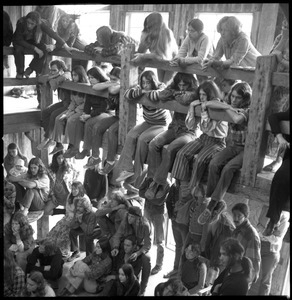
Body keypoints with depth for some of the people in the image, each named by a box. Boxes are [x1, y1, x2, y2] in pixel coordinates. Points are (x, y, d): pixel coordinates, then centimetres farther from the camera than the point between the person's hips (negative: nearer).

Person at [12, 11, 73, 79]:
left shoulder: (42, 24, -31)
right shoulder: (21, 23, -33)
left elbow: (53, 34, -23)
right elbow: (19, 40, -27)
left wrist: (65, 47, -25)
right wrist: (35, 48, -36)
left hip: (34, 41, 2)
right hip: (21, 40, -1)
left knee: (44, 50, -27)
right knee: (18, 50, -33)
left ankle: (30, 69, -8)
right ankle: (20, 72, -8)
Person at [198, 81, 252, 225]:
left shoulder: (249, 110, -8)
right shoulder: (231, 108, 9)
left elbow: (237, 119, -31)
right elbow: (208, 104, 0)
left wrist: (227, 108, -12)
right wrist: (227, 106, -11)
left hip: (246, 149, -5)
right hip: (232, 146, 5)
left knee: (228, 168, -30)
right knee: (214, 164, -25)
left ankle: (211, 206, -26)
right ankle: (212, 198, -19)